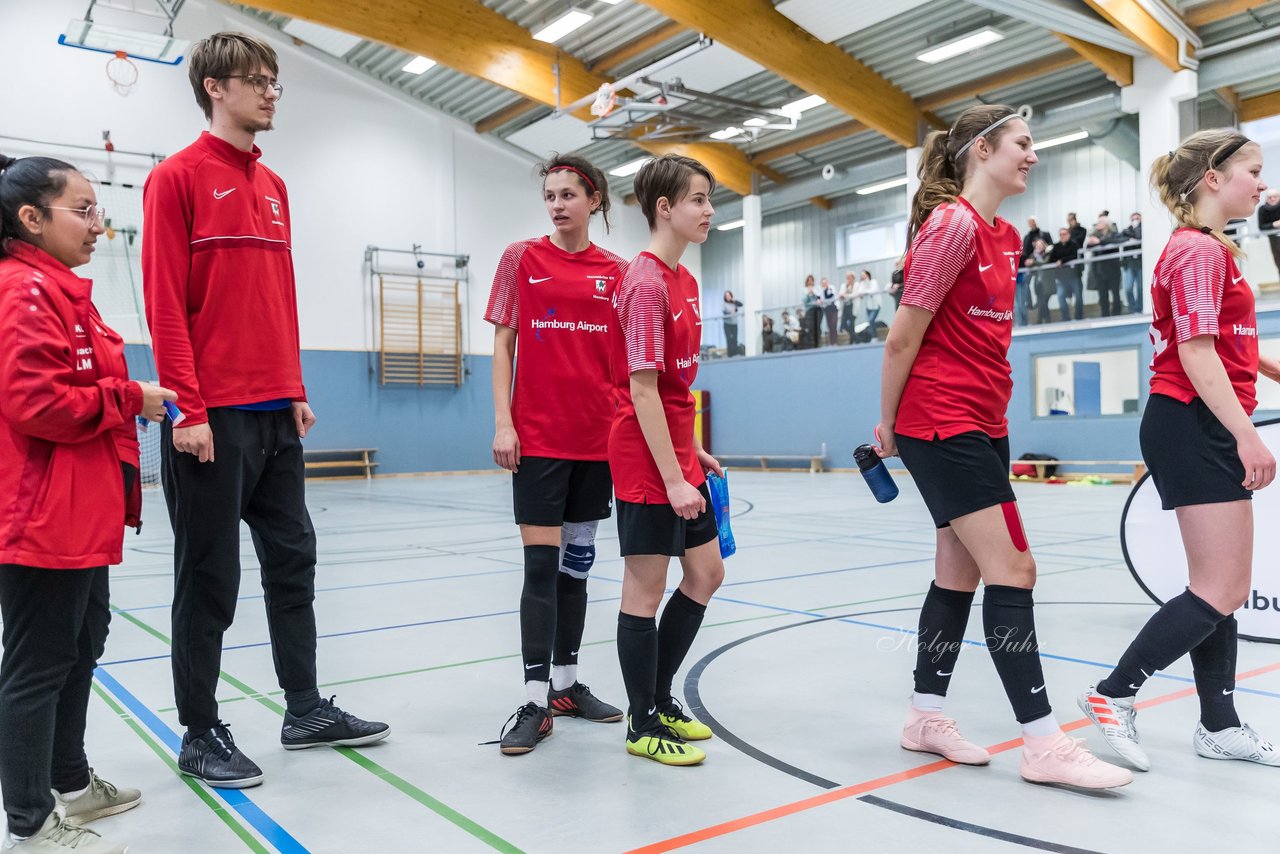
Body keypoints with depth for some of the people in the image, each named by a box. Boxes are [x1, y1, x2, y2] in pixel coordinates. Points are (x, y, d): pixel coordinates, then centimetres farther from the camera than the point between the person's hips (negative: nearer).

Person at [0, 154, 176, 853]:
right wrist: (129, 398, -15)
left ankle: (70, 782, 35)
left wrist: (130, 401, 8)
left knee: (82, 645, 20)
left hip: (82, 515, 11)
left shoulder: (59, 289, 16)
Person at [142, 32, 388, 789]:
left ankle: (306, 710, 24)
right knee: (210, 578, 2)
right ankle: (201, 735, 16)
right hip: (213, 416, -7)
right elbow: (164, 302, -11)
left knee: (293, 559, 12)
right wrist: (188, 409, -16)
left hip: (276, 412, 7)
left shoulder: (274, 187, 15)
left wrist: (297, 390, 12)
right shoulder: (178, 178, -5)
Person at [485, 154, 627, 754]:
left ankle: (566, 684, 25)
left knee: (577, 563, 11)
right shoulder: (522, 258, 3)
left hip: (596, 437, 3)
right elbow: (503, 343, 1)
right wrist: (502, 421, -7)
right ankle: (535, 703, 4)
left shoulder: (615, 271, 8)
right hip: (538, 436, -3)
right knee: (541, 564, -4)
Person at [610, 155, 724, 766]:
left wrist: (693, 451, 16)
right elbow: (642, 388, -20)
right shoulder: (647, 281, -16)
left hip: (676, 451, 10)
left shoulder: (683, 280, 12)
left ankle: (659, 698, 30)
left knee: (705, 573, 15)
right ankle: (643, 726, 17)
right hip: (646, 458, -10)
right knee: (646, 586, 1)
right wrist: (672, 477, -21)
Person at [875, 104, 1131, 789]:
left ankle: (926, 718, 22)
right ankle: (1043, 744, 0)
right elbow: (903, 336, -13)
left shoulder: (1006, 237, 15)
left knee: (961, 571, 11)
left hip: (984, 423, 9)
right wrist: (887, 423, -6)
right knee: (1012, 569, -8)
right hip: (941, 425, -9)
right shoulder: (951, 224, -13)